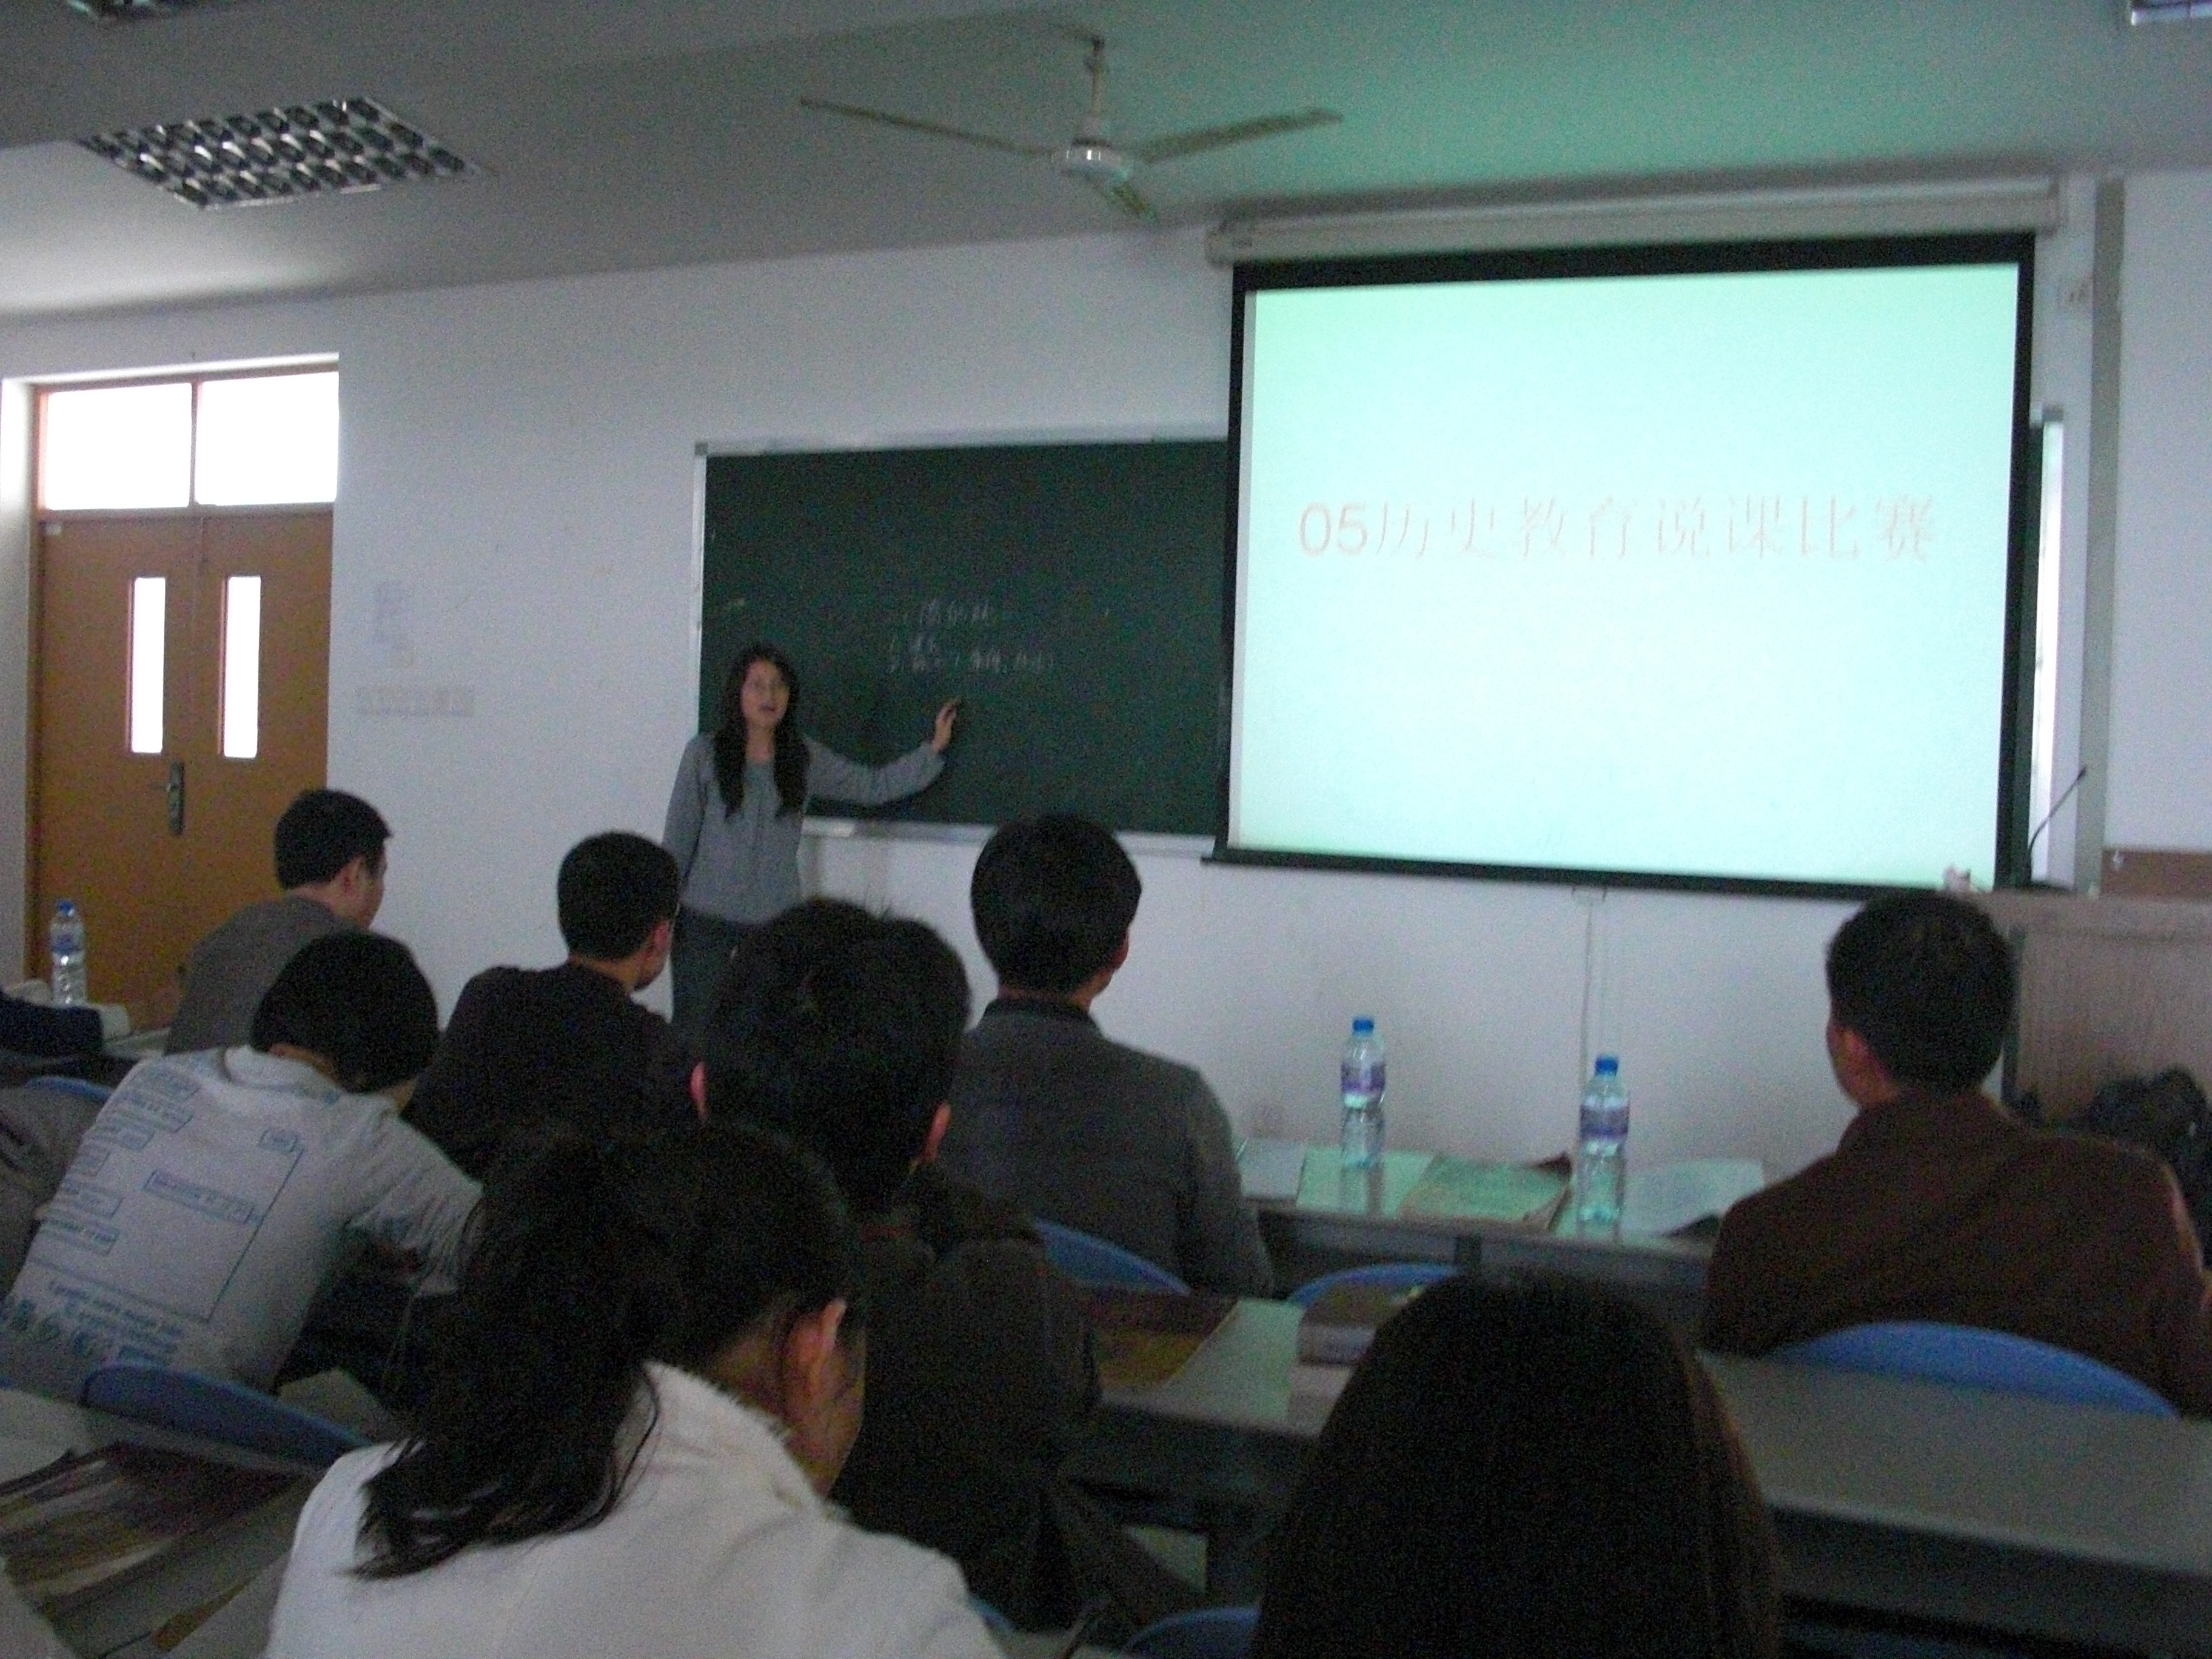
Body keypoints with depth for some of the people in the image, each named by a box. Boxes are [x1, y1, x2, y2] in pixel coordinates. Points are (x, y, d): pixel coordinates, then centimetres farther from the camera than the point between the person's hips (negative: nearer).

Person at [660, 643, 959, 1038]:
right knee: (694, 1029, 2)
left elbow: (875, 786, 10)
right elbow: (679, 836, 0)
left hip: (776, 921, 2)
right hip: (707, 919, -1)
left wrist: (934, 749, 4)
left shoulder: (805, 758, 5)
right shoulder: (704, 753, -2)